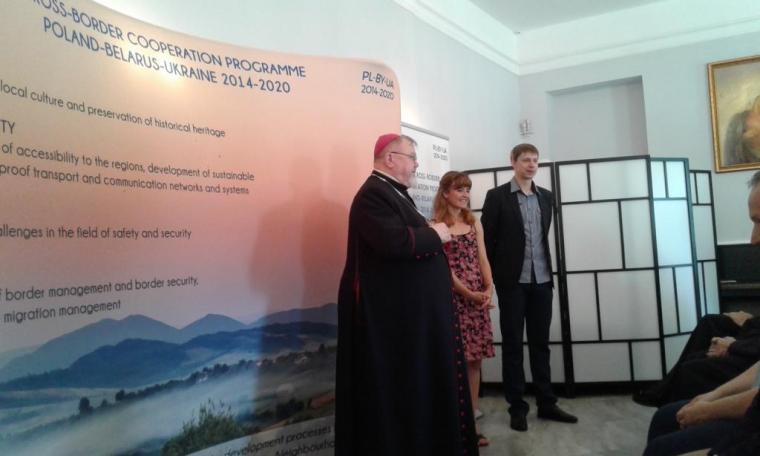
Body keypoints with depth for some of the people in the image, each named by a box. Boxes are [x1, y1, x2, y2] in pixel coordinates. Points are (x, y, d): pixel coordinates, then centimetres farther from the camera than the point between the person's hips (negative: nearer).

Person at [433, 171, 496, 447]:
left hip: (478, 297, 5)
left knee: (474, 360, 7)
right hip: (452, 297, -5)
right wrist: (468, 293, -16)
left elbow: (482, 259, 9)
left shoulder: (475, 224, 14)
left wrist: (488, 288, -8)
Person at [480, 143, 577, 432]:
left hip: (541, 280, 4)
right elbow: (487, 238, -3)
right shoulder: (497, 196, -3)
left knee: (540, 343, 11)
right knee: (512, 345, 4)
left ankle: (546, 403, 20)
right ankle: (517, 407, 13)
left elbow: (545, 237, 17)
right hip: (513, 281, -4)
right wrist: (494, 277, -4)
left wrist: (548, 270, 14)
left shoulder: (546, 197, 11)